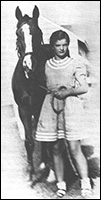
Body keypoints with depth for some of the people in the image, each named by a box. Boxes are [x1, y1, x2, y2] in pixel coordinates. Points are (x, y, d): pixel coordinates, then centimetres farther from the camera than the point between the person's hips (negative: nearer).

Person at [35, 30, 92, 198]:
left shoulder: (75, 64, 2)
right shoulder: (46, 65, 11)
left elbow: (84, 88, -1)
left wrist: (68, 92, -13)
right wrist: (53, 91, -1)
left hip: (71, 106, -3)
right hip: (51, 107, 3)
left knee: (74, 148, -11)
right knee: (56, 149, 4)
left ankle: (85, 183, -8)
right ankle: (61, 184, 12)